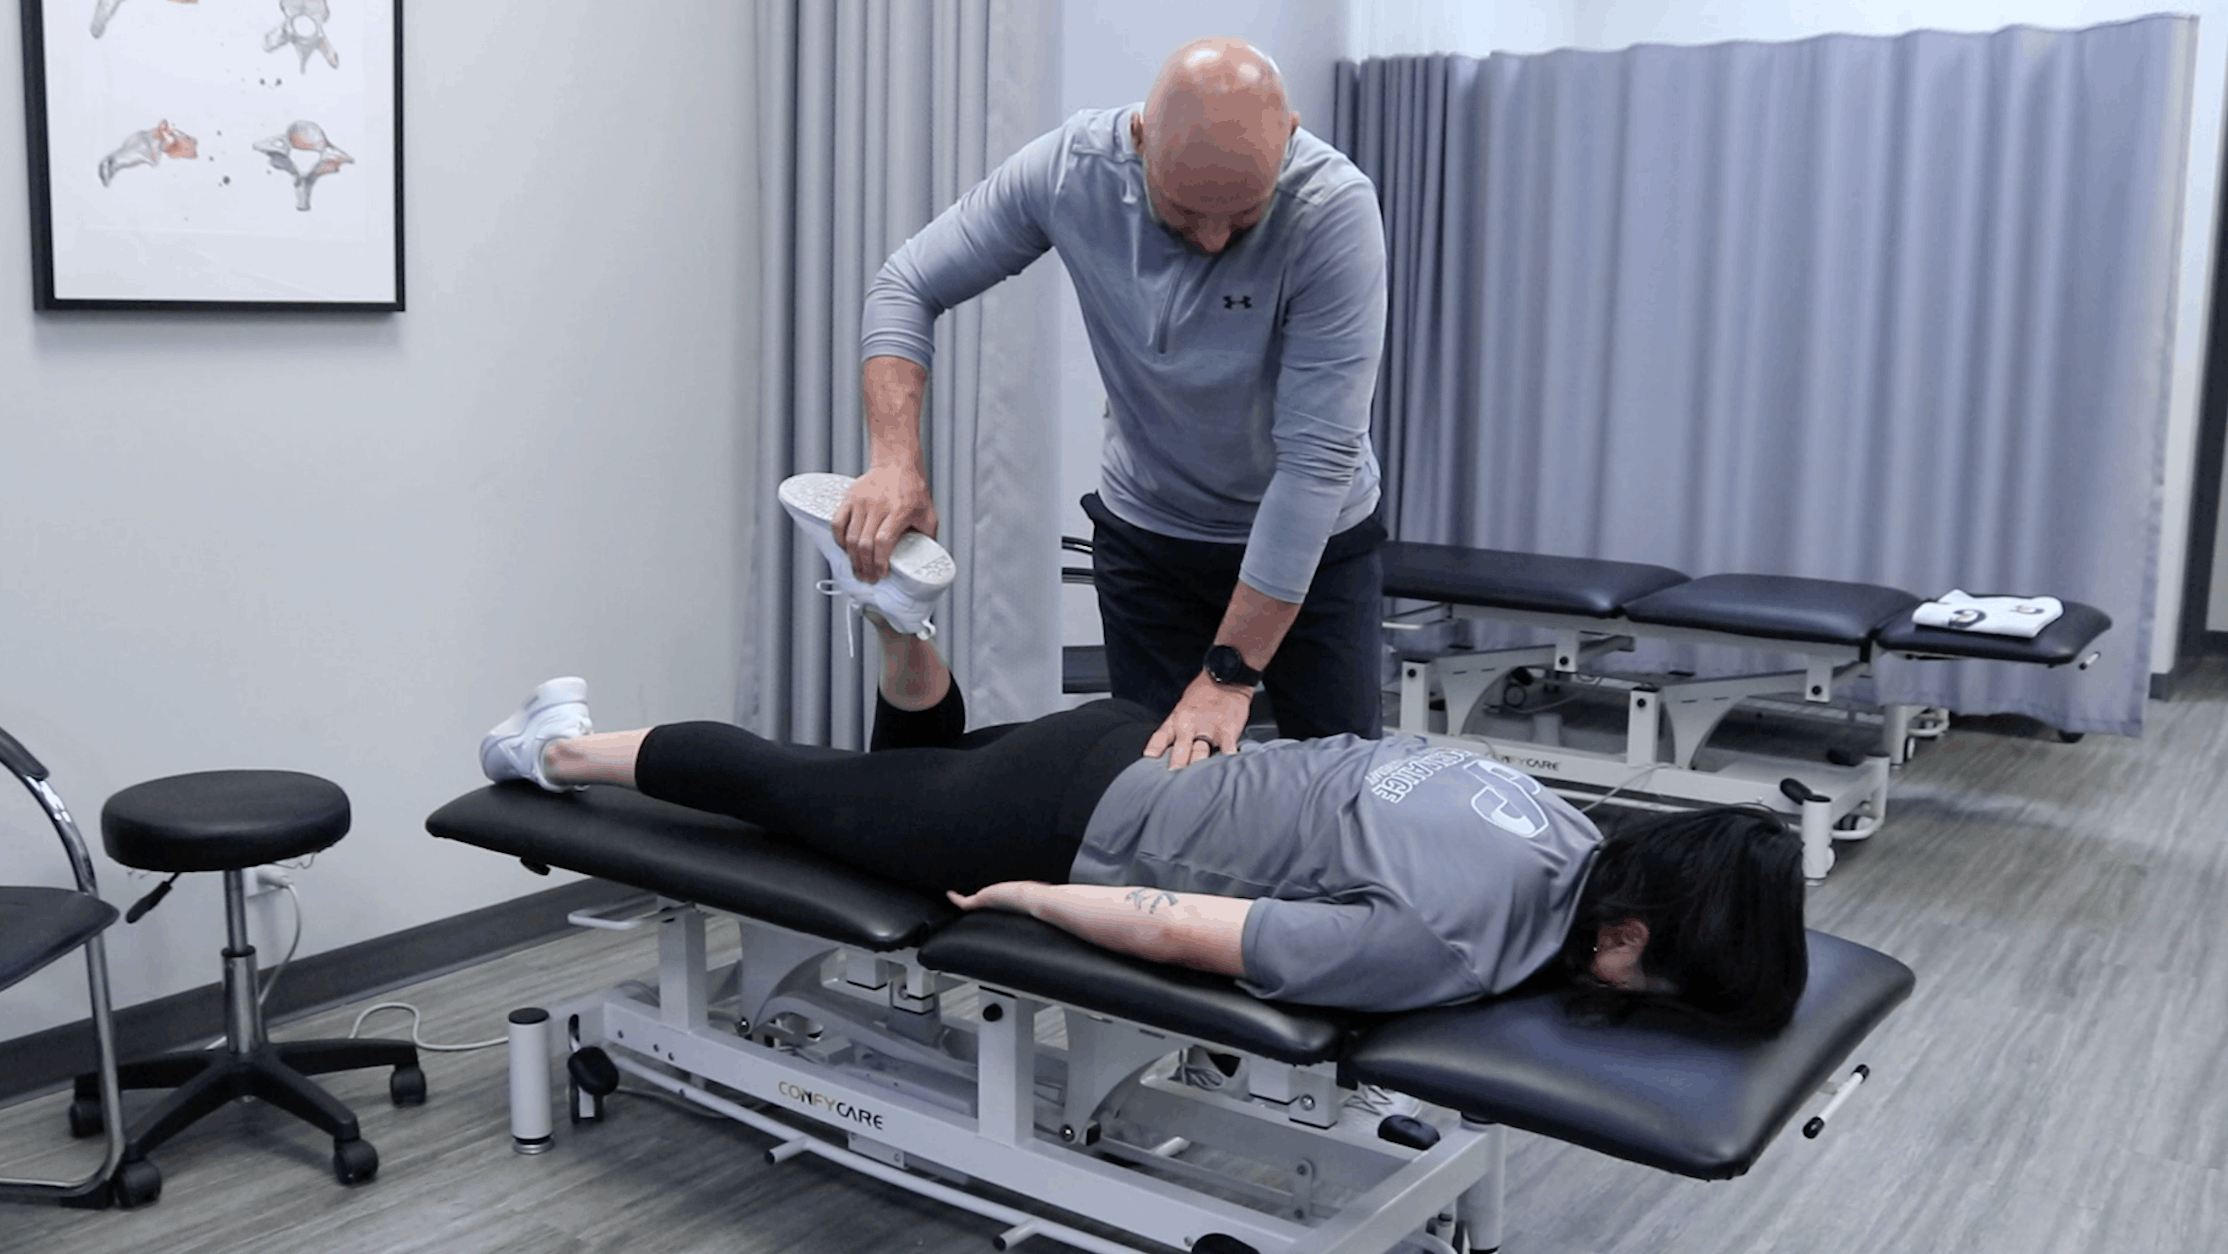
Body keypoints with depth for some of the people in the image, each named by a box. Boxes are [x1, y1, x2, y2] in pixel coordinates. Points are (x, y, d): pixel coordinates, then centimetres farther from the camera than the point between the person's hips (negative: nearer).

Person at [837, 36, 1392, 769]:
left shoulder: (1333, 209, -29)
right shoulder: (1070, 168, -20)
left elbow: (1319, 455, -30)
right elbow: (906, 288, -9)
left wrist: (1230, 674, -30)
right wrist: (895, 462, -26)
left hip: (1311, 539, -1)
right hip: (1145, 533, 2)